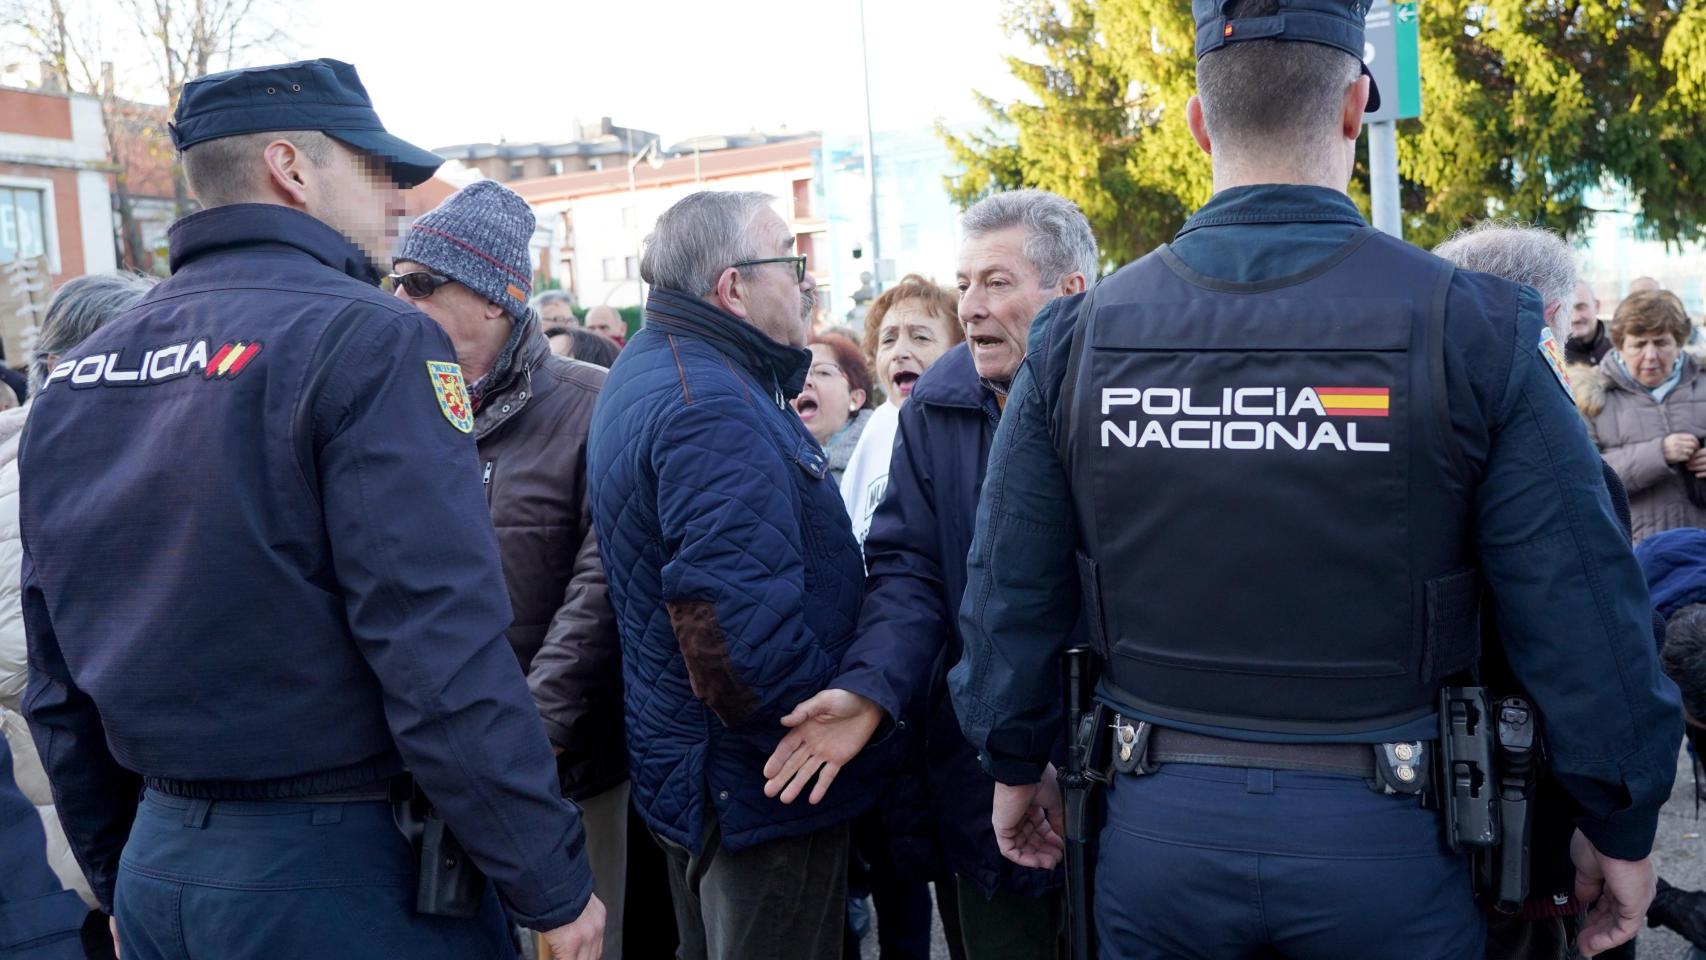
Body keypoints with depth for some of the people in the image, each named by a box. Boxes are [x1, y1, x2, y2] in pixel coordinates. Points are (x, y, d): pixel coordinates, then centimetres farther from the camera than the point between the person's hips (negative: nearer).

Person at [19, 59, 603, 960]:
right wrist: (555, 887, -13)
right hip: (344, 874, -6)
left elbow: (58, 681, 11)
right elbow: (446, 657, -23)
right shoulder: (366, 340, -16)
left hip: (158, 868, 7)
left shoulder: (75, 372, 6)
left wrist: (120, 879, 22)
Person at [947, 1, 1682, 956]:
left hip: (1158, 833, 2)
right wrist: (1622, 825, 5)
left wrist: (1017, 764, 15)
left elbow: (1010, 593, 0)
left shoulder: (1078, 337, -6)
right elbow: (1583, 612, -9)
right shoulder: (1473, 328, -12)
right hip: (1383, 841, -1)